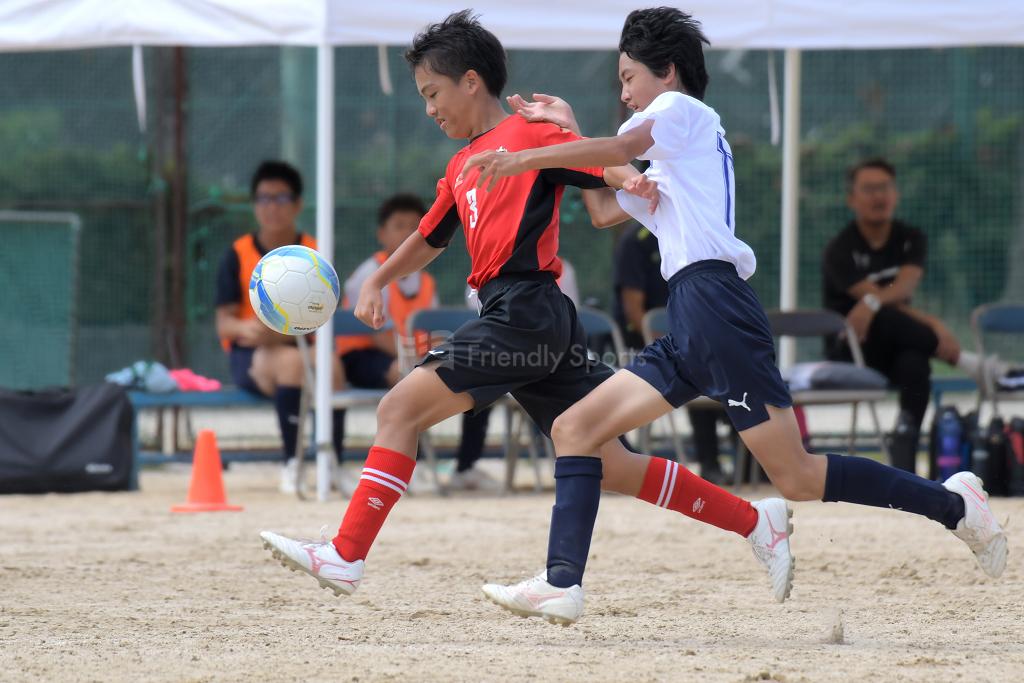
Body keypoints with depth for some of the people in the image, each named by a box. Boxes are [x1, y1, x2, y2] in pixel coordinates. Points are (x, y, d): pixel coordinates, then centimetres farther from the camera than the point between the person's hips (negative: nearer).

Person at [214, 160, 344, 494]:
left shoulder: (314, 254, 6)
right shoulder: (238, 254, 4)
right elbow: (223, 324, -3)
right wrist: (246, 329, -27)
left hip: (303, 347, 1)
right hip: (249, 354, -1)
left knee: (330, 365, -35)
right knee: (291, 360, -37)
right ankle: (292, 463, -32)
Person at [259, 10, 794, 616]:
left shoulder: (530, 134, -1)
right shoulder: (462, 167, 25)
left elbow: (606, 166, -12)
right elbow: (431, 237, 37)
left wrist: (631, 178, -34)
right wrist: (378, 282, 28)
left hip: (524, 311, -9)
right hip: (523, 322, 9)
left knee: (401, 409, -11)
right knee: (610, 467, 6)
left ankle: (346, 557, -12)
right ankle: (756, 522, 9)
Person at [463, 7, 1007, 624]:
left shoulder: (681, 108, 5)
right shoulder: (666, 166, 32)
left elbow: (624, 146, -14)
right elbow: (604, 211, 40)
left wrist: (526, 158, -14)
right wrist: (567, 132, 34)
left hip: (714, 303, -10)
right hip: (687, 332, 10)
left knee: (797, 478, -15)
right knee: (575, 428, 1)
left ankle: (953, 504, -6)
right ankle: (562, 584, -7)